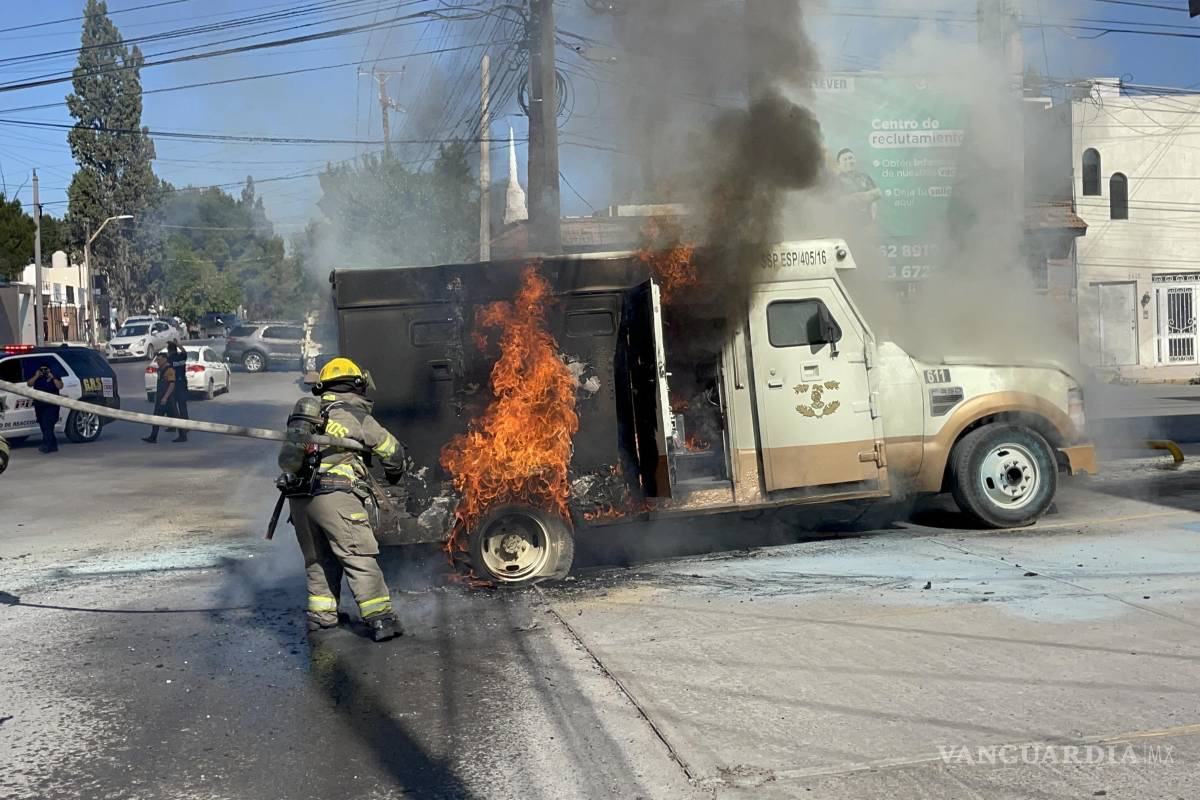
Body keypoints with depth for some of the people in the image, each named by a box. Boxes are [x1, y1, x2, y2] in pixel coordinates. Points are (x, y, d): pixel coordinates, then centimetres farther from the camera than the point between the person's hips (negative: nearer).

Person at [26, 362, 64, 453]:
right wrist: (36, 376, -12)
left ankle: (46, 445, -21)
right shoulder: (36, 377, 14)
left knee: (47, 425, -17)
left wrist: (53, 378, -16)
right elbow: (29, 384, -1)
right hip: (39, 406, 5)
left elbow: (60, 386, -8)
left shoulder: (55, 377, 6)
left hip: (51, 406, -5)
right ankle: (53, 445, 16)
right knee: (44, 427, 8)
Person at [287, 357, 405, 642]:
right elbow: (392, 451, 10)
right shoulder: (356, 415, 1)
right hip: (335, 495, -6)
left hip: (299, 498, 6)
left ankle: (321, 615, 24)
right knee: (360, 557, -4)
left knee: (318, 559, 19)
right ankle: (379, 619, -8)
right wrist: (394, 473, 29)